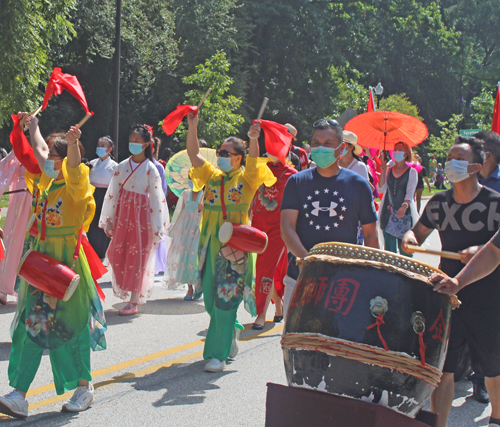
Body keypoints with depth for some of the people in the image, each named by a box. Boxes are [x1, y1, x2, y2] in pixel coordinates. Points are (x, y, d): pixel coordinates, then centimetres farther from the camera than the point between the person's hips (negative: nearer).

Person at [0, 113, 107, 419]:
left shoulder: (76, 185, -9)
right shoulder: (49, 182, 12)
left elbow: (74, 165, -32)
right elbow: (41, 149, 29)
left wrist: (73, 143, -51)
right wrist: (33, 124, 42)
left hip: (66, 261, -7)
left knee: (69, 324, 0)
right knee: (32, 324, 2)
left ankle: (84, 388, 17)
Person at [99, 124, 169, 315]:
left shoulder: (150, 169, -4)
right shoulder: (122, 166, 7)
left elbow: (156, 198, -6)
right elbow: (113, 193, 9)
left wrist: (157, 228, -9)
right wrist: (108, 221, 7)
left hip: (141, 216, -4)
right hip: (122, 215, 4)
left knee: (138, 257, -2)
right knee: (118, 254, 0)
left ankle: (134, 302, 2)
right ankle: (123, 291, 16)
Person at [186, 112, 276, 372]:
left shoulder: (245, 178, 1)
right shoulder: (212, 176, 13)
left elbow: (254, 162, -18)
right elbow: (193, 154, 6)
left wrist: (253, 141, -37)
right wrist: (192, 127, -6)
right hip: (210, 242, 5)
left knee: (225, 300, -7)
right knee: (210, 297, 11)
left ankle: (218, 354, -4)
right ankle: (232, 331, 38)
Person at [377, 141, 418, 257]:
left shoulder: (412, 171, 1)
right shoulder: (388, 170, 12)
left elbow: (410, 192, -9)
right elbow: (381, 189, 5)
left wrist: (404, 206, -26)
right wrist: (383, 172, -5)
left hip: (404, 213, -3)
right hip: (387, 213, 3)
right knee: (389, 248, 3)